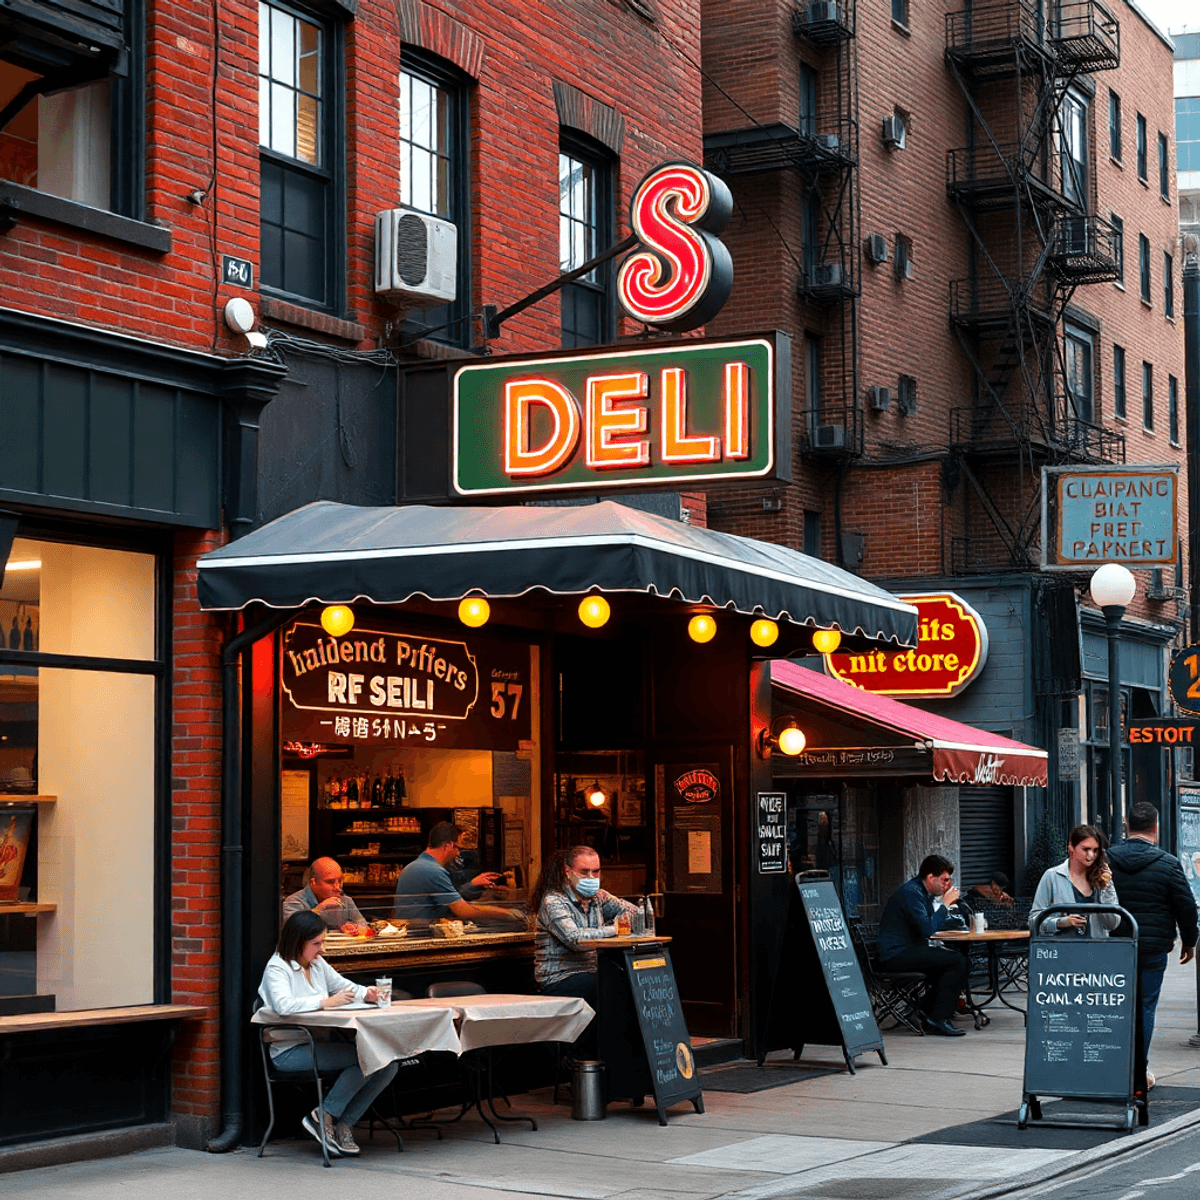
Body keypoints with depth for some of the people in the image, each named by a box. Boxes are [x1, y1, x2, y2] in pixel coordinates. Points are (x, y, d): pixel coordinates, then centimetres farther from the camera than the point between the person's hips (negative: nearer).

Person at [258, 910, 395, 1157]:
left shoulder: (317, 963, 16)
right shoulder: (277, 968, -9)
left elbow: (343, 985, 25)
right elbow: (283, 1005, -27)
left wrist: (366, 993, 2)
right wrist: (326, 1002, -28)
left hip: (319, 1044, 8)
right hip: (290, 1051, -8)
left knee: (387, 1065, -10)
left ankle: (343, 1124, -3)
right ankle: (322, 1116, -13)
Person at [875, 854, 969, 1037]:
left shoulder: (924, 892, 17)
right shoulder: (910, 892, -15)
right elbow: (927, 929, -24)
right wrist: (945, 903, -15)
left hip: (909, 949, 11)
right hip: (896, 954, -11)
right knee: (958, 962, -17)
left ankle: (931, 1016, 8)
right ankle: (937, 1020, -16)